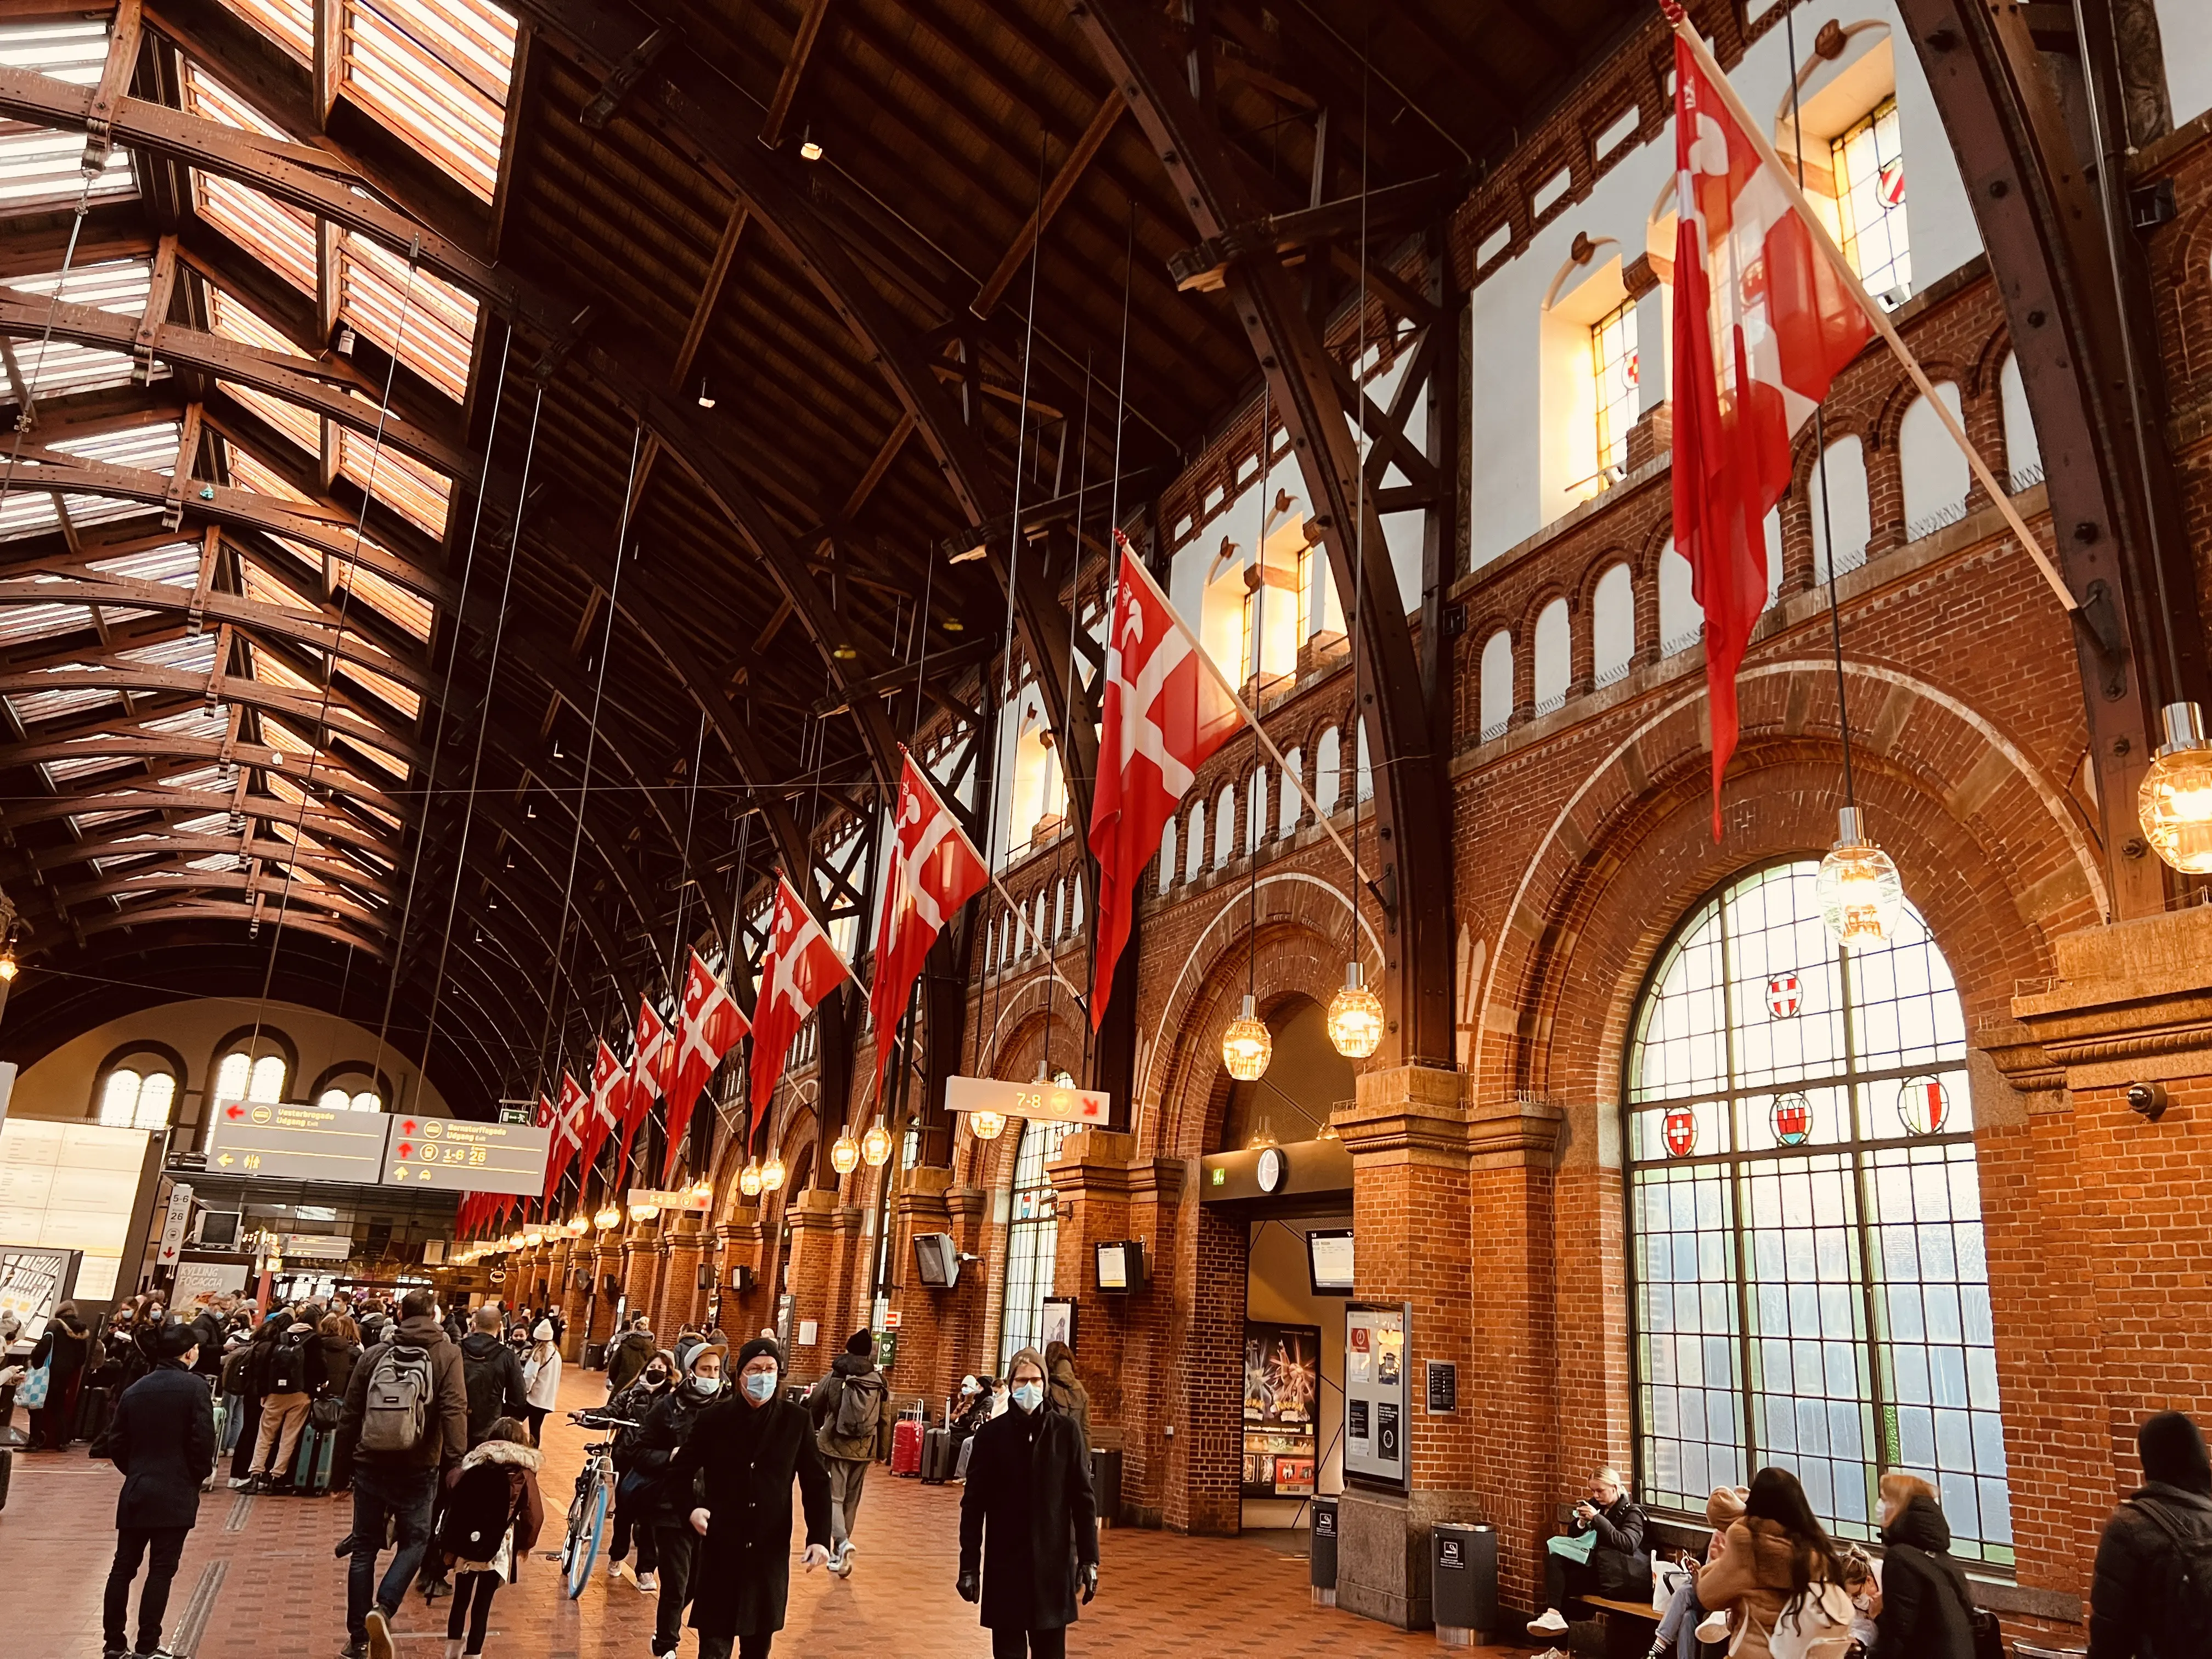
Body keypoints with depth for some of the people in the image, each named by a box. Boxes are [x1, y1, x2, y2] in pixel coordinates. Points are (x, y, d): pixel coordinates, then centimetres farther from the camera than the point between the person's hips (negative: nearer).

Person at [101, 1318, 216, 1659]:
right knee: (161, 1570, 0)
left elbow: (116, 1443, 8)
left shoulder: (135, 1389, 7)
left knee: (123, 1567, 12)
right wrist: (200, 1475, 3)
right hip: (175, 1493, -5)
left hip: (135, 1491, 5)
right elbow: (203, 1440, -14)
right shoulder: (195, 1387, -10)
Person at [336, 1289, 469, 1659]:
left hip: (370, 1465, 3)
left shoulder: (374, 1354, 2)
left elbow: (350, 1413, 6)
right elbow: (454, 1411, -16)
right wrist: (455, 1459, -14)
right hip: (417, 1469, -3)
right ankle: (383, 1608, -9)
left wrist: (348, 1457, 17)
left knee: (365, 1547, 14)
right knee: (414, 1541, 13)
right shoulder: (447, 1355, -7)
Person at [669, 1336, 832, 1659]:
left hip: (771, 1551, 1)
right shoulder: (714, 1417, -3)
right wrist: (691, 1509, -13)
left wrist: (819, 1538, -6)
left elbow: (816, 1484, 1)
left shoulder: (797, 1420, -3)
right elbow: (680, 1471, 4)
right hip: (720, 1550, -1)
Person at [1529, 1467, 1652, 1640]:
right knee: (1553, 1557, -18)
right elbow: (1572, 1537, 16)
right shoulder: (1595, 1505, 12)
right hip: (1594, 1566, 6)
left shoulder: (1632, 1513, -3)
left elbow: (1628, 1544, -23)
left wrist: (1597, 1519, -25)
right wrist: (1581, 1522, -7)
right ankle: (1553, 1613, -30)